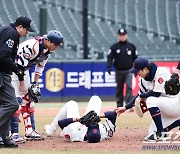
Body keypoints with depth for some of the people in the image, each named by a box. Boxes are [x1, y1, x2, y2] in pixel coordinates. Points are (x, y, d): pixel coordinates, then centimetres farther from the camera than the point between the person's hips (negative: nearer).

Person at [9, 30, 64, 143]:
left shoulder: (49, 49, -6)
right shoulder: (32, 46, -33)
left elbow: (40, 65, 8)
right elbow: (20, 65, -28)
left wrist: (35, 83, 5)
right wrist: (22, 84, -21)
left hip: (24, 70, 9)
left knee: (29, 99, 8)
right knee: (17, 99, -15)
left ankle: (30, 131, 12)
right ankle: (14, 133, -16)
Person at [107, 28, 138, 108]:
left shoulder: (131, 46, 4)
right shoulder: (114, 47, 2)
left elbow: (135, 58, 9)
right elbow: (110, 57, -3)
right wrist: (109, 67, -19)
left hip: (128, 71, -1)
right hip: (118, 71, 1)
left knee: (129, 87, -15)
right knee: (119, 89, 9)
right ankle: (119, 106, 18)